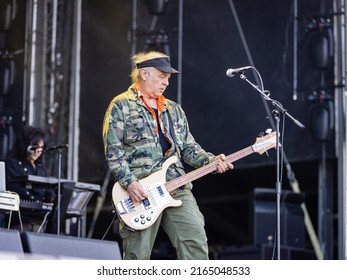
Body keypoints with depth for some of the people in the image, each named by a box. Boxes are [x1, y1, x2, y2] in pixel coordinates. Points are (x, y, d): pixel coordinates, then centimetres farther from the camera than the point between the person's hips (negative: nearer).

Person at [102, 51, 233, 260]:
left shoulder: (175, 110, 21)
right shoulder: (121, 106, 2)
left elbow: (189, 148, 19)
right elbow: (113, 151, -5)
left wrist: (211, 161, -1)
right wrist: (129, 183, -16)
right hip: (138, 192, -5)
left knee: (196, 243, -9)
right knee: (137, 257, -2)